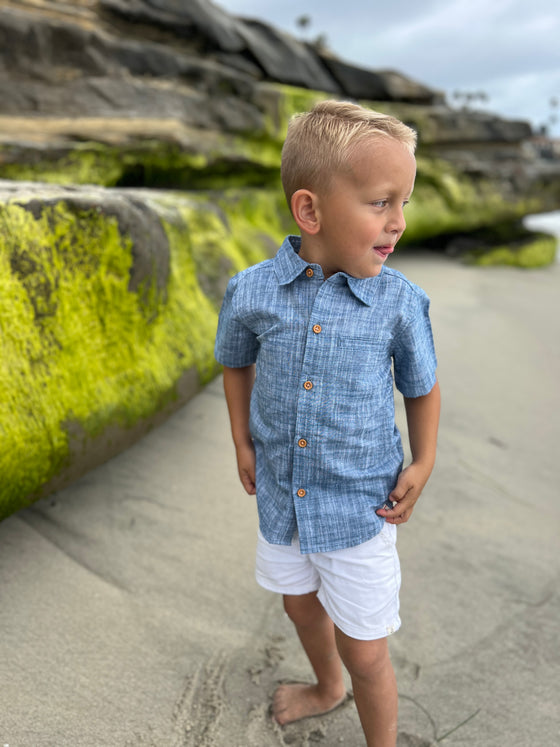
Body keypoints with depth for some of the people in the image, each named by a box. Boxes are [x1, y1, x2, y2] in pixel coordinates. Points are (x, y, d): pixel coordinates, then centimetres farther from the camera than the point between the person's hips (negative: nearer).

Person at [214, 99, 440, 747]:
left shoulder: (401, 302, -17)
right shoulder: (251, 292, -14)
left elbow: (422, 387, 1)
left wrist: (422, 464, -6)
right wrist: (243, 444, 2)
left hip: (360, 504, -3)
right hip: (281, 493, 3)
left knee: (364, 651, 9)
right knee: (301, 604, 28)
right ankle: (327, 688, 60)